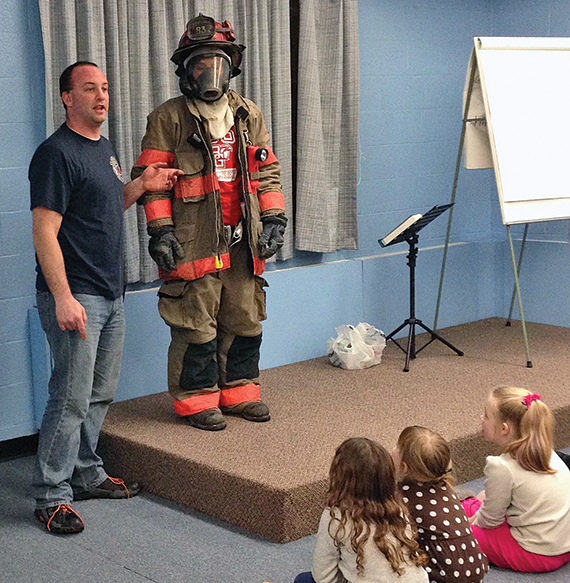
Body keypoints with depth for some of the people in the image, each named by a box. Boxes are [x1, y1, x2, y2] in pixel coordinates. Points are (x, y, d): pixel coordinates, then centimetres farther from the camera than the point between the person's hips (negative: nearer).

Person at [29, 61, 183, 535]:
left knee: (101, 393, 16)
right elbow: (45, 232, -18)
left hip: (111, 296, 9)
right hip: (75, 298, -9)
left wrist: (142, 185, 10)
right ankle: (52, 496, 3)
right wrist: (63, 298, -23)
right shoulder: (57, 153, -13)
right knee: (72, 399, -6)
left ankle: (87, 474, 29)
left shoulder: (104, 147, 15)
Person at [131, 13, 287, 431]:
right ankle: (196, 399, 13)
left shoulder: (249, 116, 14)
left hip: (242, 240, 5)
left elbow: (267, 172, 17)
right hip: (193, 242, -5)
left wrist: (274, 219, 8)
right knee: (196, 325, -1)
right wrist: (160, 231, -11)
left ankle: (239, 391, 27)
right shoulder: (169, 119, -2)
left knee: (244, 321, 12)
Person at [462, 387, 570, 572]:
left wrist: (474, 521, 9)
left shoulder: (501, 468, -25)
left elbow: (490, 519, -11)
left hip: (538, 556, -8)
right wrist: (484, 497, 19)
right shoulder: (545, 452, 0)